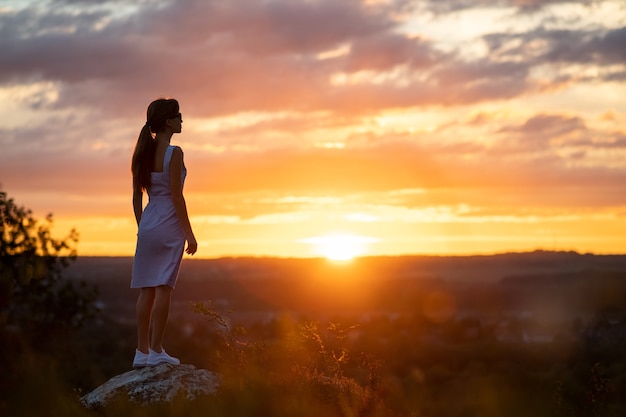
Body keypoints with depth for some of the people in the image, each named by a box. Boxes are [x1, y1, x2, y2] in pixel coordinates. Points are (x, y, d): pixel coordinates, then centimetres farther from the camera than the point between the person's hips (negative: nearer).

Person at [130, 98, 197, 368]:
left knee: (147, 289, 8)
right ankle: (156, 351, -2)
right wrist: (189, 232, -11)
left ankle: (142, 351, 12)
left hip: (148, 224, 7)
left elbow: (137, 196, 11)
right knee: (163, 288, -4)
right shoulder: (173, 153, -12)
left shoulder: (144, 152, 9)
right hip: (169, 224, -7)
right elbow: (176, 195, -15)